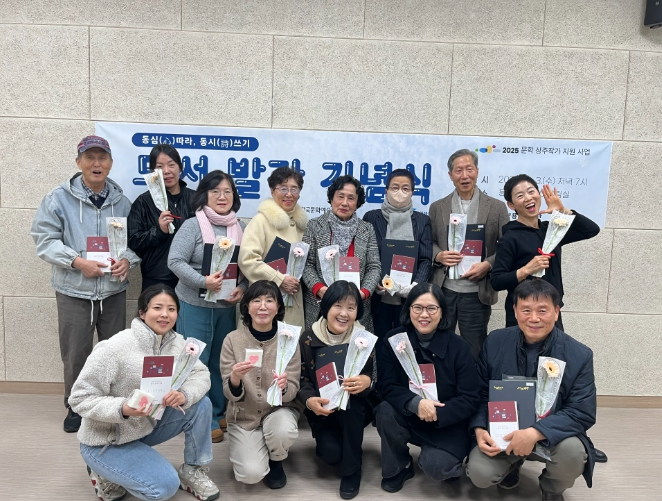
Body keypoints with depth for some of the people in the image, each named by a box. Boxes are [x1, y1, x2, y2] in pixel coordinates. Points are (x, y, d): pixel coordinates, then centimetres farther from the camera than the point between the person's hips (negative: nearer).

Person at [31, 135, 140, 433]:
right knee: (75, 354, 8)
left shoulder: (121, 201, 4)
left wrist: (128, 260, -12)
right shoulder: (59, 198, -5)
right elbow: (44, 239, -7)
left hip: (113, 290, 2)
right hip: (74, 291, -2)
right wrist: (77, 262, -18)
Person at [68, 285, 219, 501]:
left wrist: (184, 394, -30)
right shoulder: (114, 348, -26)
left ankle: (192, 470, 7)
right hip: (106, 440, -6)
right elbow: (80, 398, -22)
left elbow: (201, 374, -8)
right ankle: (105, 474, 7)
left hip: (148, 425, 6)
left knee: (200, 404, -14)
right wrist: (123, 409, -39)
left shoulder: (176, 342, -6)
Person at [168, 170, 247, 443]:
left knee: (221, 361, 15)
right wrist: (204, 281, -25)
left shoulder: (242, 228, 5)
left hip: (228, 305, 5)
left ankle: (219, 413, 31)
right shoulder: (192, 225, -8)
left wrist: (242, 288, -12)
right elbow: (175, 261, -14)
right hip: (195, 305, -4)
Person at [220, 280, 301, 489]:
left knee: (283, 431, -32)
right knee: (251, 474, -19)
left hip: (279, 409, 1)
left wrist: (283, 388, -34)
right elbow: (231, 395, -10)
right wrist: (234, 379, -34)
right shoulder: (233, 339, -12)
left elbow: (293, 391, -10)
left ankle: (275, 461, 5)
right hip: (243, 416, 0)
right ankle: (246, 448, 18)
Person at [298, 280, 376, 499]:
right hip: (323, 411, 0)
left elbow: (376, 377, -10)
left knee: (350, 402, -35)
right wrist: (309, 400, -27)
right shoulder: (308, 339, -10)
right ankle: (329, 443, 16)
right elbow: (303, 380, -5)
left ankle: (352, 470, -12)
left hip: (355, 409, 0)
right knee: (330, 452, -25)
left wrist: (367, 382, -35)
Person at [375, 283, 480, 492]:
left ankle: (450, 462, 13)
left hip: (447, 424, -2)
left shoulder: (458, 346, -13)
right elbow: (387, 386, -14)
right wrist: (415, 403, -33)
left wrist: (437, 413, -28)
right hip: (407, 418, 2)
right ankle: (398, 468, -1)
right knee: (386, 411, -29)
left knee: (435, 466, -26)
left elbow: (471, 400, -13)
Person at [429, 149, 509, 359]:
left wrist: (488, 264, -15)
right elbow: (428, 243, 11)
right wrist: (439, 255, -10)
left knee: (474, 353, 10)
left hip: (476, 293, -1)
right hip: (443, 290, 2)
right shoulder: (437, 207, 8)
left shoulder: (497, 207, 2)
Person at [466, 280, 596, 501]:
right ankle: (512, 463, 17)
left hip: (552, 436, -1)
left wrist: (535, 433, -31)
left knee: (572, 451, -32)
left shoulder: (579, 355, -14)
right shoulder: (495, 342, -8)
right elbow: (480, 393, 1)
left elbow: (583, 413, -17)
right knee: (479, 473, -22)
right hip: (502, 433, 1)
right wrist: (480, 429, -17)